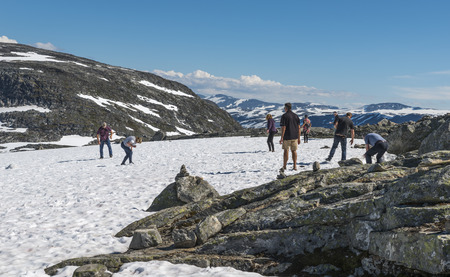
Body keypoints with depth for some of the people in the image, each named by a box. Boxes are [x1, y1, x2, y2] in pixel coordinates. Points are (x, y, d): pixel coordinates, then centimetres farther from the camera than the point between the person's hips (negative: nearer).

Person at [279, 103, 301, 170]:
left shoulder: (284, 116, -9)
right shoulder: (296, 116, 7)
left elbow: (283, 128, -15)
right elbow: (299, 128, 6)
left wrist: (281, 138, -12)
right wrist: (299, 138, 12)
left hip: (287, 137, -4)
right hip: (295, 137, 4)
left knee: (286, 151, 6)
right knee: (294, 151, 8)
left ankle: (284, 166, 12)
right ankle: (295, 166, 5)